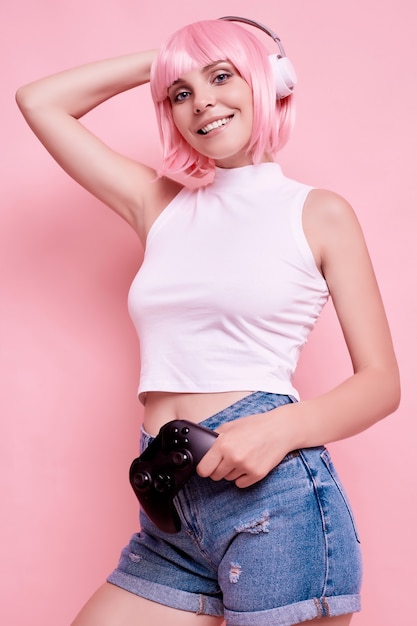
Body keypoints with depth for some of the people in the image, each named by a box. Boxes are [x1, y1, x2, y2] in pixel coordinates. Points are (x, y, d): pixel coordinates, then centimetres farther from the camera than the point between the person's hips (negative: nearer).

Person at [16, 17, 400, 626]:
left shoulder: (318, 212, 3)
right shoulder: (161, 205, 15)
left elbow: (381, 382, 0)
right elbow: (39, 101, 19)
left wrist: (283, 427, -17)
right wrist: (160, 61, 16)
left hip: (273, 491, -4)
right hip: (170, 514, 4)